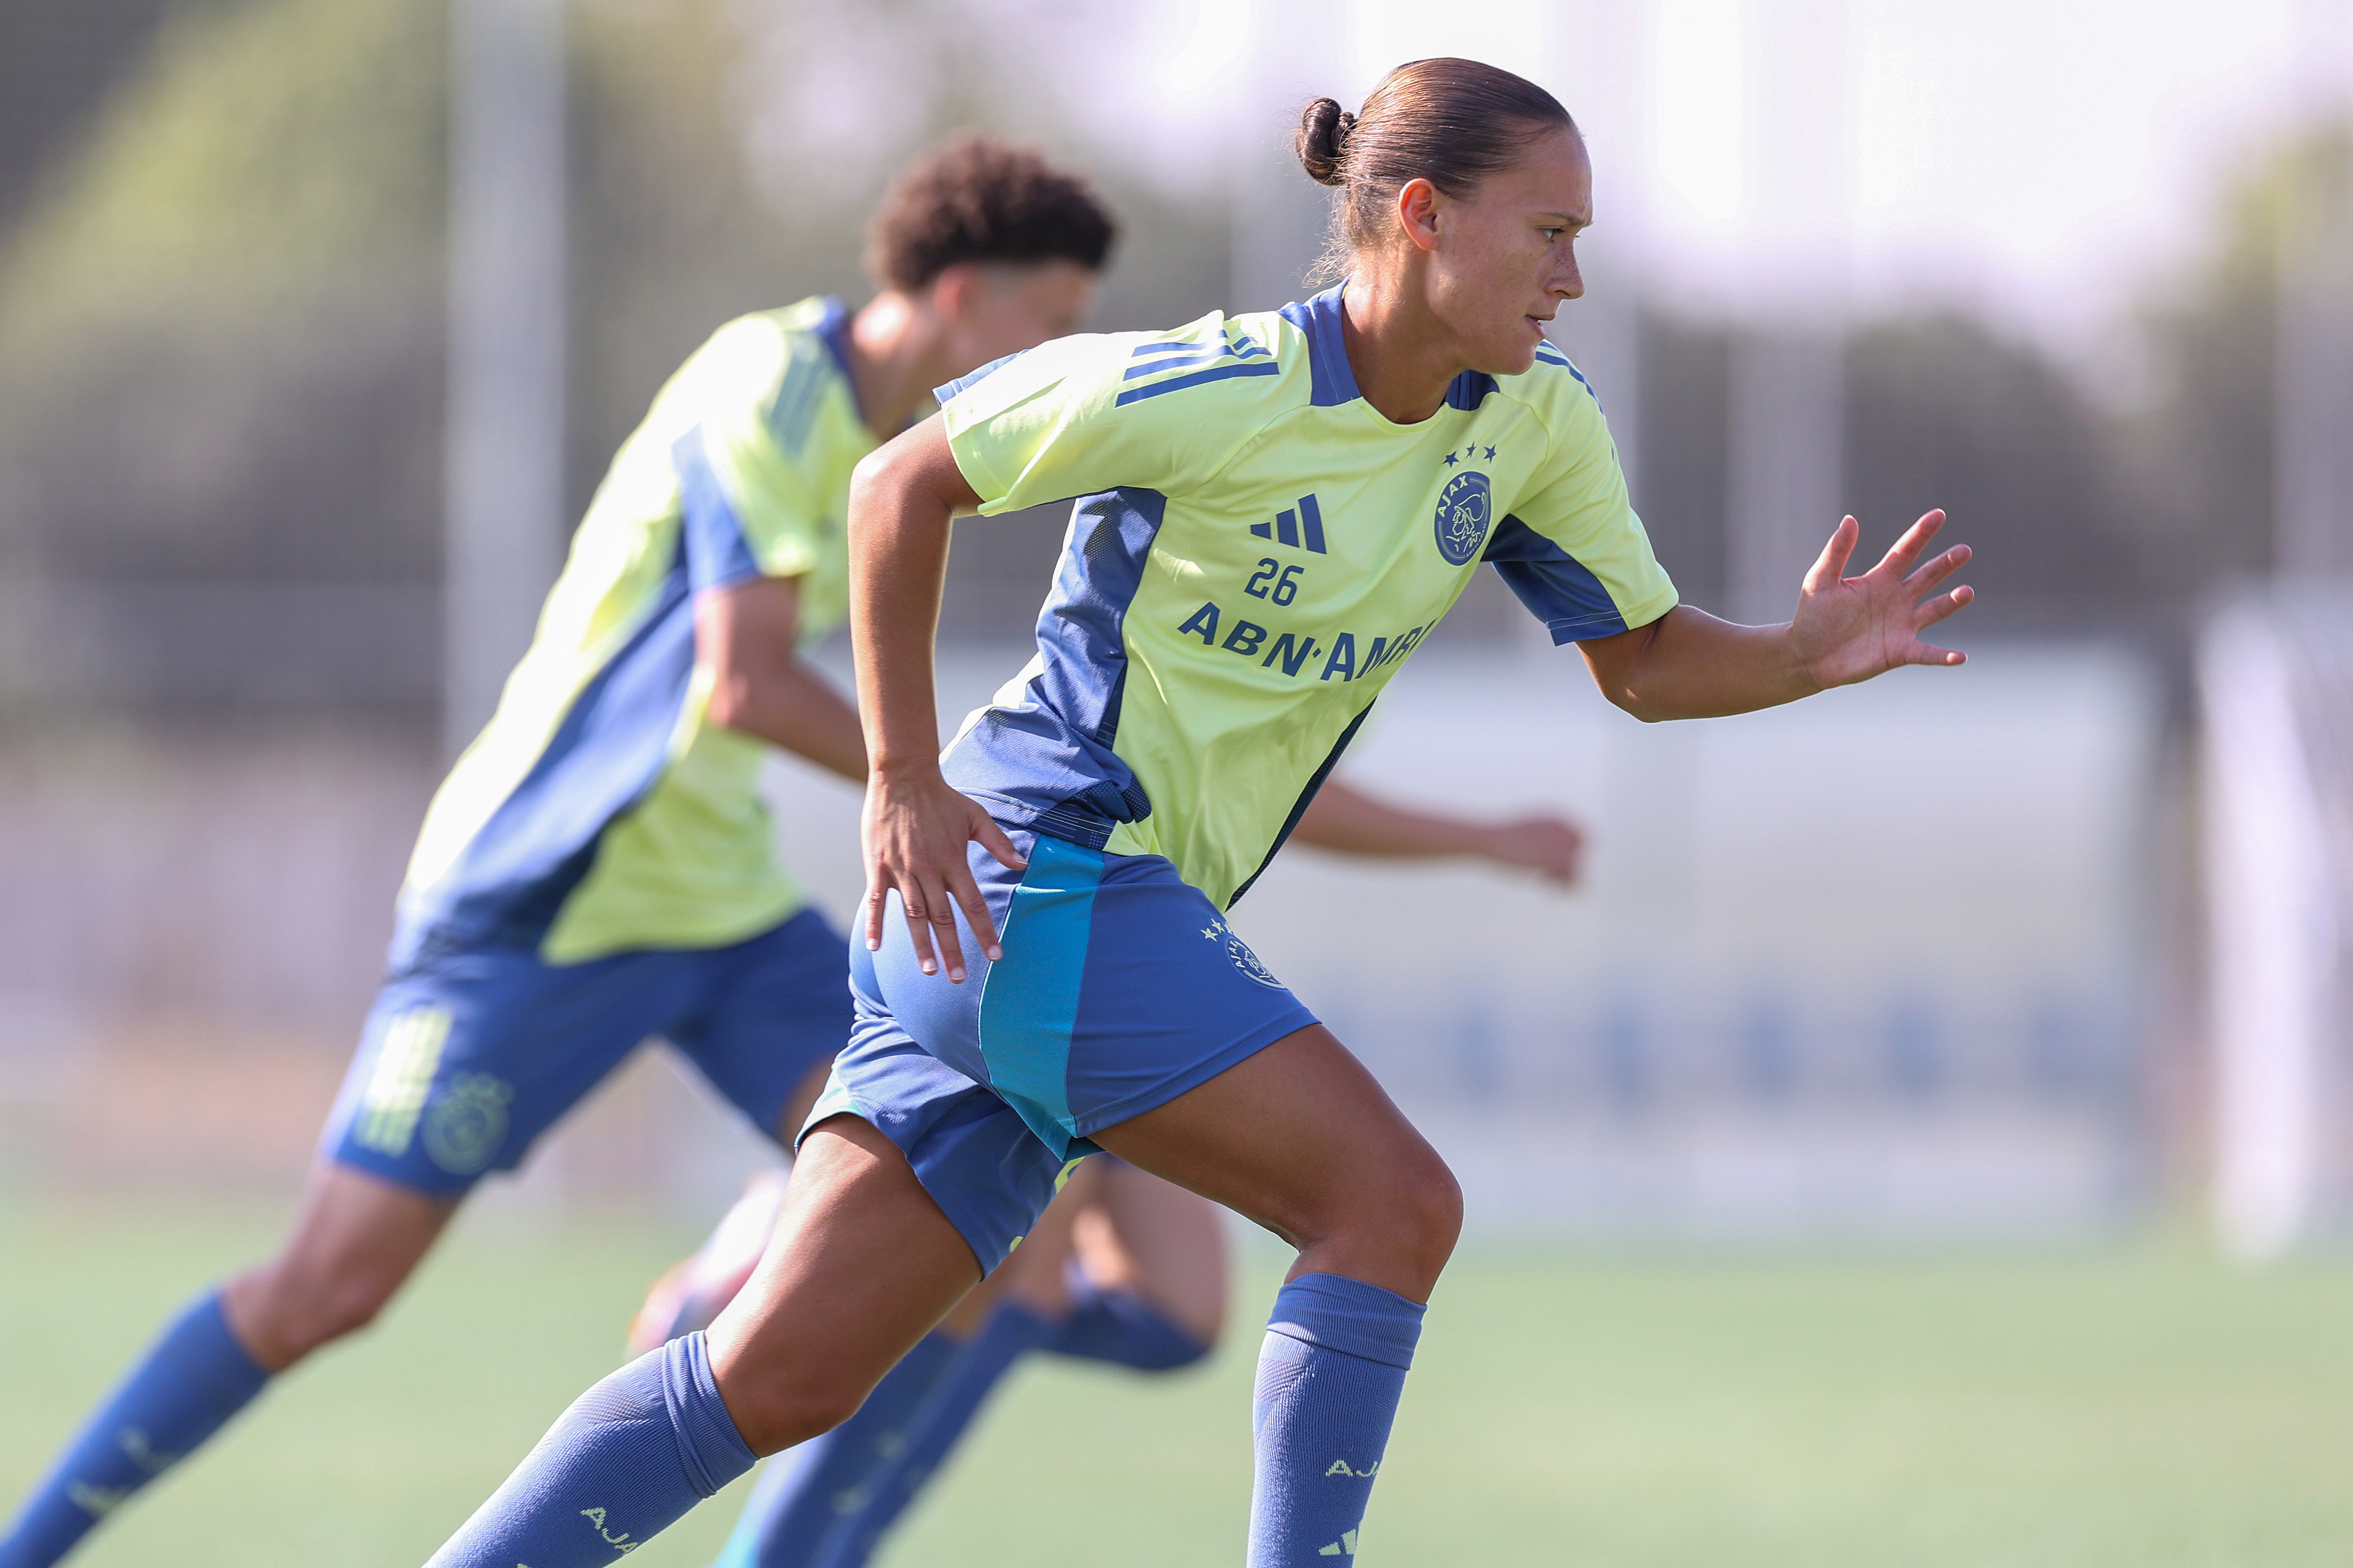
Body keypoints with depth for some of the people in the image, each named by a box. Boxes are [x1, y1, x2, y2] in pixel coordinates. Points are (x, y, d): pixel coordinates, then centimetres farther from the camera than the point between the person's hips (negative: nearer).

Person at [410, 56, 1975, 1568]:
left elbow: (1646, 661, 14)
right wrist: (905, 779, -10)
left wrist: (1814, 653, -7)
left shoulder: (1537, 424, 6)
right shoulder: (1225, 391, -15)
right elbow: (904, 481, -6)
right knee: (1395, 1199, -16)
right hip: (1042, 874, -8)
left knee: (780, 1377, 4)